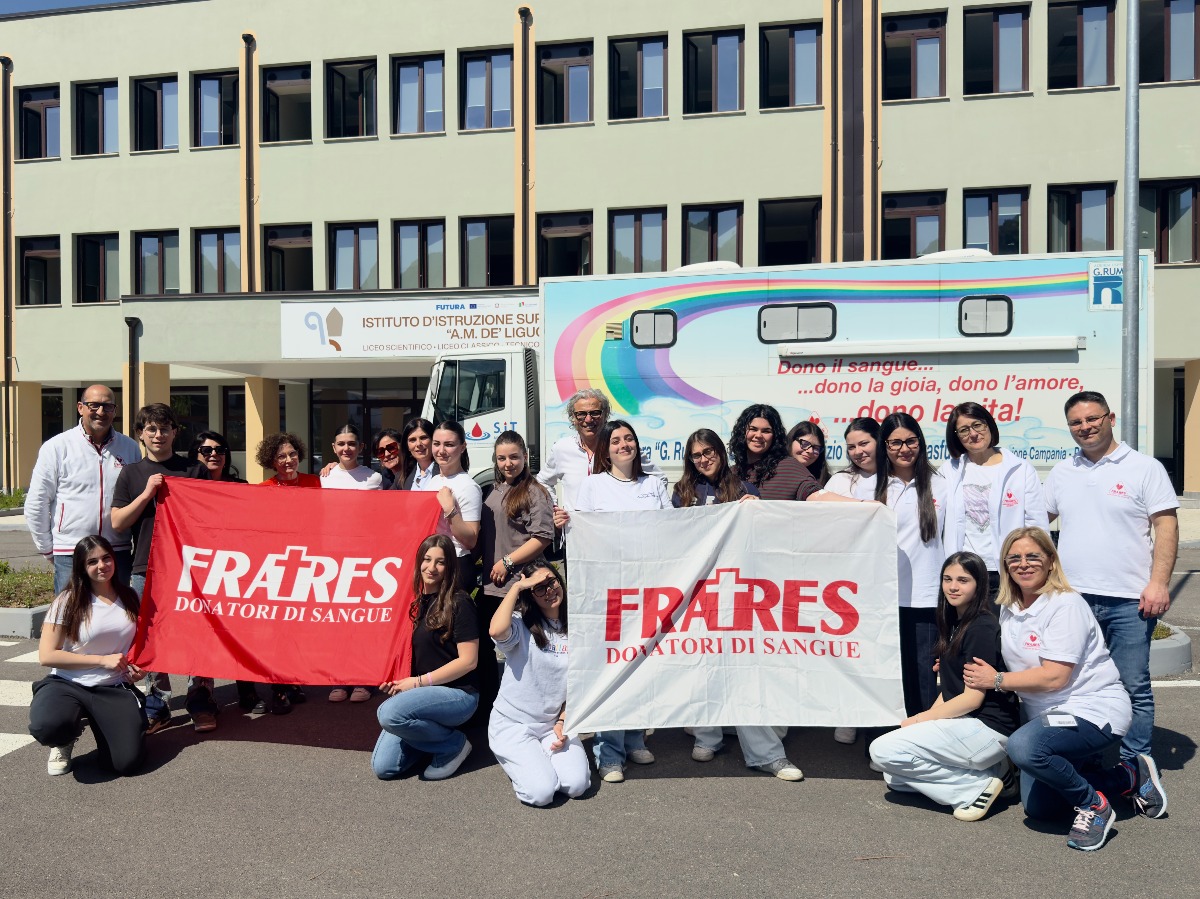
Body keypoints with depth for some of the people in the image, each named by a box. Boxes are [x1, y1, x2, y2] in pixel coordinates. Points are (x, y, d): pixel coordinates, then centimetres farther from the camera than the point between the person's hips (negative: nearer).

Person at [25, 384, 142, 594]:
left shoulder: (131, 448, 7)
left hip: (119, 553, 3)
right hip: (71, 555, -2)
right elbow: (35, 504, 2)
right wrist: (48, 549, 4)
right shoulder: (57, 447, -1)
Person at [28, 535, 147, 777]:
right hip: (67, 684, -2)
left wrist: (137, 666, 0)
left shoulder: (129, 597, 6)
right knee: (47, 728, -38)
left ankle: (101, 724, 16)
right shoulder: (68, 601, -6)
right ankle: (66, 738, 3)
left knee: (127, 762, -20)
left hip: (114, 689, 2)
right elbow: (46, 656, -10)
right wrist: (103, 660, -15)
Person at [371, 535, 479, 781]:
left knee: (389, 713, -32)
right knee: (383, 767, -6)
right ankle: (435, 731, 17)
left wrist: (419, 681, -14)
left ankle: (454, 744, -9)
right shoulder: (419, 603, 10)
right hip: (425, 694, 7)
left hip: (458, 693, -6)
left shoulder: (458, 603, -11)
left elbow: (468, 661, -15)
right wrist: (401, 681, -2)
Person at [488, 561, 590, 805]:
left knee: (576, 785, -18)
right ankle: (522, 760, 12)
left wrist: (562, 722, -6)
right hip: (512, 724, -3)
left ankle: (543, 755, 13)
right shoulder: (522, 625, -9)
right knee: (541, 792, -21)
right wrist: (517, 587, -23)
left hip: (553, 724, 4)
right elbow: (496, 631, -34)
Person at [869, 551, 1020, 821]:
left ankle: (978, 784, -9)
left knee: (883, 751, -15)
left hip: (986, 728, -9)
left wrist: (922, 718, -9)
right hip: (962, 724, 10)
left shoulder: (982, 628, -15)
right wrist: (929, 715, -1)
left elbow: (973, 698, -17)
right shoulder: (955, 623, 14)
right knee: (894, 777, 4)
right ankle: (992, 769, 6)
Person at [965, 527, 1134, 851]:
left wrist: (996, 680, -15)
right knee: (1038, 808, 8)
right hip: (1050, 714, 9)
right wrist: (960, 667, 2)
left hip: (1094, 711, -9)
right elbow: (1018, 664, 14)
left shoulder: (1066, 605, -18)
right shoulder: (1009, 609, 6)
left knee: (1023, 746, -35)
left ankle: (1094, 804, -9)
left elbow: (1054, 677, -24)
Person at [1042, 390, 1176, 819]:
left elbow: (1166, 526, -4)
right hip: (1071, 598, 4)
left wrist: (1159, 582, -12)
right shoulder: (1061, 473, 12)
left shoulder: (1144, 468, 0)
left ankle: (1135, 769, 14)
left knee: (1133, 688, 1)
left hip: (1128, 601, -4)